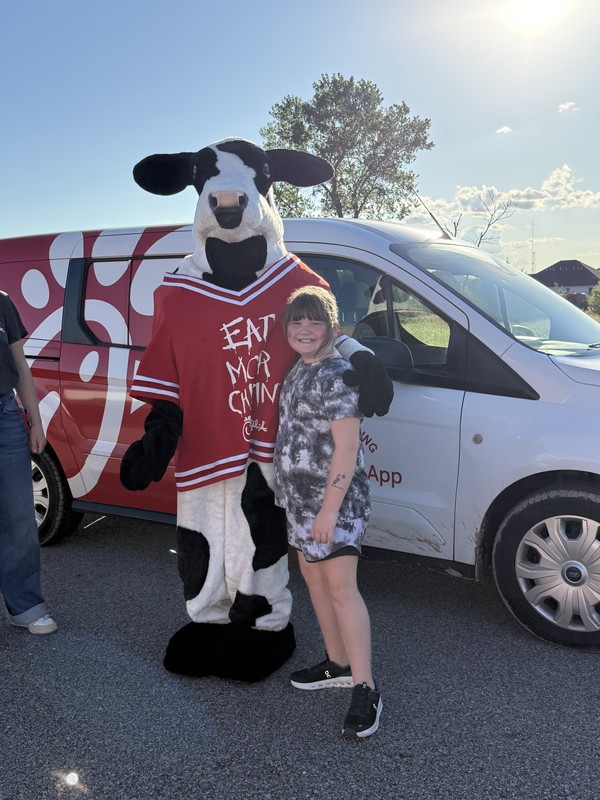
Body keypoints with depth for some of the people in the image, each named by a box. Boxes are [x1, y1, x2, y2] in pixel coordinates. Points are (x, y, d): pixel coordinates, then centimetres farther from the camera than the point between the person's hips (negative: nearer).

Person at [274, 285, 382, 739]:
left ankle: (365, 691, 2)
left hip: (333, 500, -10)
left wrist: (329, 510, -24)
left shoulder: (337, 375, -18)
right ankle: (338, 664, 32)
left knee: (340, 587, -8)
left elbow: (347, 448, -22)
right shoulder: (299, 370, 10)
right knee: (312, 575, 17)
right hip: (300, 498, 10)